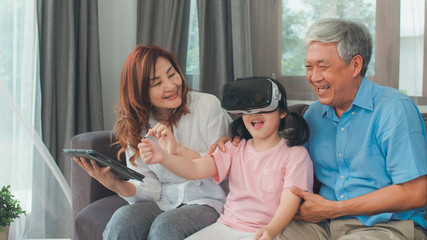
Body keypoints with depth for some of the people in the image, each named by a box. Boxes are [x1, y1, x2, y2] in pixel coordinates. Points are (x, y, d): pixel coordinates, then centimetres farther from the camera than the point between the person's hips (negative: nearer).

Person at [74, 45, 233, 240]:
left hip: (207, 201, -2)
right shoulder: (135, 125, 5)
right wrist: (116, 185, -21)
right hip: (163, 202, 2)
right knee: (123, 219, -29)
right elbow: (150, 189, -1)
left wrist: (179, 150, -25)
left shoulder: (207, 105, -5)